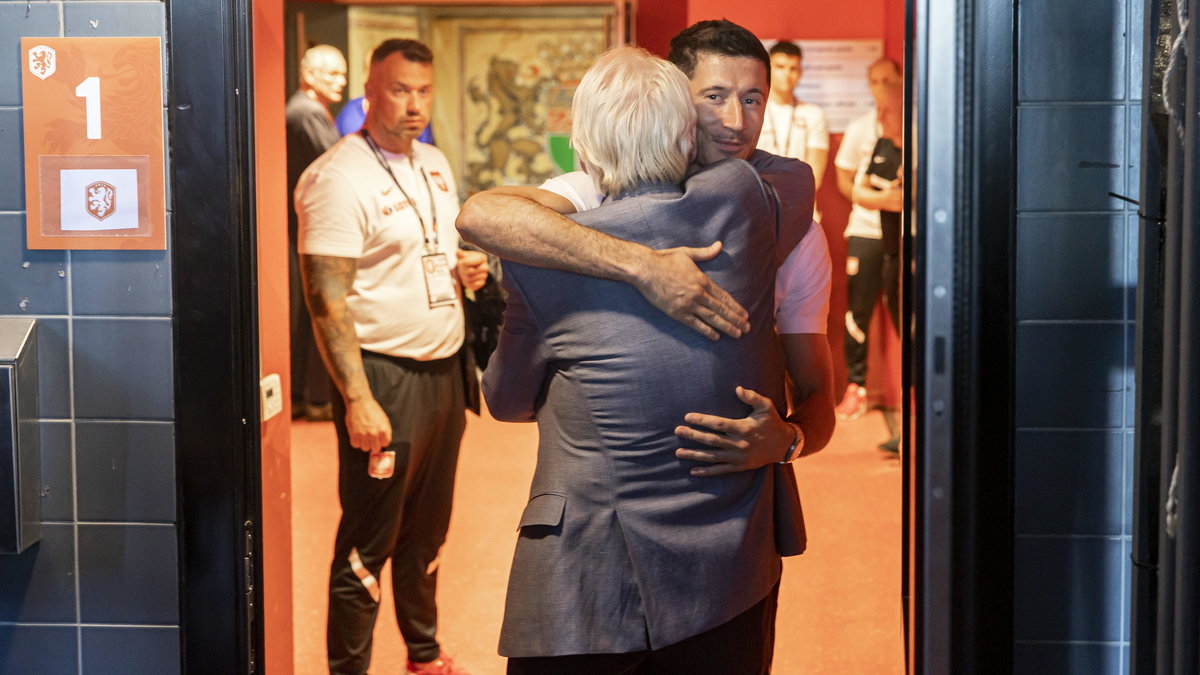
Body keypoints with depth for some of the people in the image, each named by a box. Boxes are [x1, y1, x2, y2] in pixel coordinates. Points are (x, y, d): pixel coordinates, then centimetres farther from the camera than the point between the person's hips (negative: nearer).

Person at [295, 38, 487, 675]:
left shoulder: (435, 164, 11)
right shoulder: (338, 179, -15)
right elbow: (326, 300, -19)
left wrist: (466, 266, 1)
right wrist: (358, 401, -25)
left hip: (444, 369, 8)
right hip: (384, 377, -8)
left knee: (426, 531, 20)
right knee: (367, 546, 0)